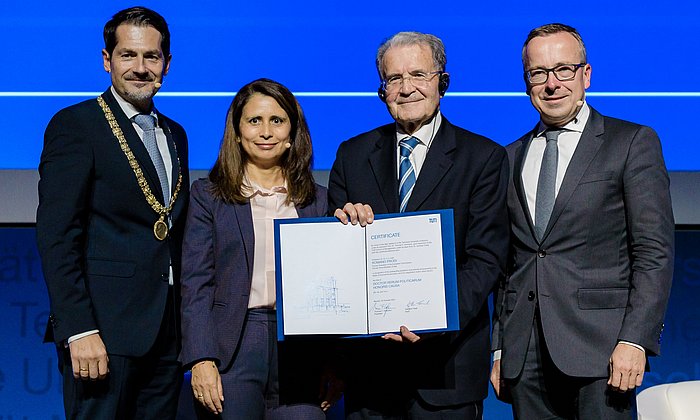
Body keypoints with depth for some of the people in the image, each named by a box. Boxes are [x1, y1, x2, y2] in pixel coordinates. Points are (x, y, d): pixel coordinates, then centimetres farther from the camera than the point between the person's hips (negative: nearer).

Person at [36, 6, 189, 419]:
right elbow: (56, 237, -12)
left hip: (167, 334, 7)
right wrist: (79, 330, -20)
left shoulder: (175, 135, 17)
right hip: (104, 330, -6)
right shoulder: (75, 125, -5)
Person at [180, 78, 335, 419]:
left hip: (300, 353, 2)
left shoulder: (316, 200, 12)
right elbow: (196, 282, 0)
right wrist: (201, 360, -10)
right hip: (232, 352, -1)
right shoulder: (208, 194, 6)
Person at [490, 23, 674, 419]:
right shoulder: (511, 158, 16)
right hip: (524, 353, 4)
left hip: (598, 346, -4)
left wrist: (635, 340, -13)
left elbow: (655, 251, -4)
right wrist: (501, 348, 11)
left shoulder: (633, 142, 2)